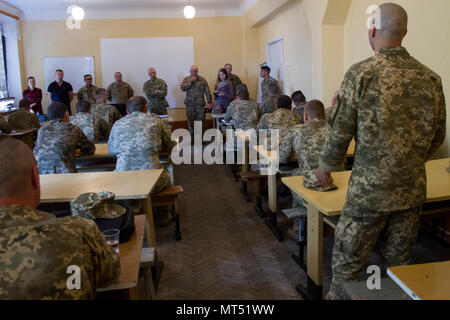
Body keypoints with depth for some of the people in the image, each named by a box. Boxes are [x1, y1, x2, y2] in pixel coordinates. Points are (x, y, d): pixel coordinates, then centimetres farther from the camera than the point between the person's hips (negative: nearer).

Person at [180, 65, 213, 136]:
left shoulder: (202, 80, 6)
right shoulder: (186, 79, 10)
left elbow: (207, 92, 3)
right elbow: (183, 88, -7)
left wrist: (209, 102, -4)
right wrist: (191, 81, -11)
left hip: (200, 104, -1)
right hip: (190, 104, 1)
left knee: (201, 121, -3)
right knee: (191, 122, 5)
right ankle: (192, 136, 14)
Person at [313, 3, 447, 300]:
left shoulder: (361, 74, -12)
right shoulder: (430, 78, 2)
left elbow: (341, 131, -9)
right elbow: (437, 137, 10)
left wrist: (325, 166, 8)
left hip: (369, 190, -5)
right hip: (412, 190, 5)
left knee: (347, 265, 10)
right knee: (397, 264, 18)